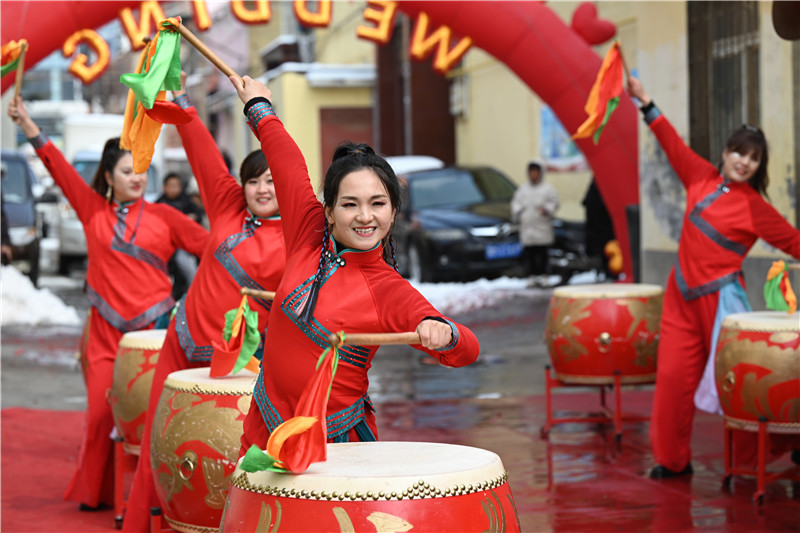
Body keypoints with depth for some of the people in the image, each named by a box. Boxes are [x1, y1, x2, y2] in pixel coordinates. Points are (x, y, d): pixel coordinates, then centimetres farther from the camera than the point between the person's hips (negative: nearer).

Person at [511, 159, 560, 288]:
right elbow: (516, 203, 16)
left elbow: (554, 203, -1)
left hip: (542, 228, -3)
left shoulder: (548, 189, 5)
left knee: (542, 254, -3)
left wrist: (546, 210, -16)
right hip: (526, 227, 3)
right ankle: (531, 276, 5)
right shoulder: (522, 189, 16)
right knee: (528, 254, 0)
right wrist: (517, 212, -2)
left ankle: (542, 276, 3)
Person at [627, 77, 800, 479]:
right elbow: (674, 145, 16)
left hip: (719, 296, -5)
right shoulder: (702, 178, 8)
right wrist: (646, 103, 16)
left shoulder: (755, 208, -5)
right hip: (682, 295, 5)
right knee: (673, 378, 4)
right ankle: (673, 459, 15)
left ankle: (752, 461, 9)